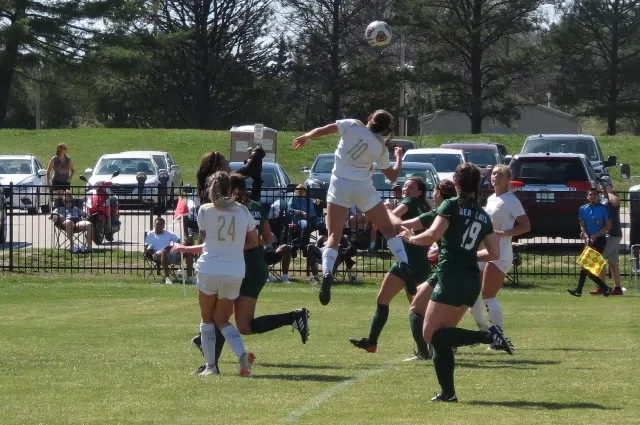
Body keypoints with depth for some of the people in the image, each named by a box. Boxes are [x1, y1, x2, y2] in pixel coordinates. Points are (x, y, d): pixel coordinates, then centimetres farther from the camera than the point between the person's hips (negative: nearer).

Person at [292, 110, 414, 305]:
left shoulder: (352, 126, -3)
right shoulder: (381, 148, -1)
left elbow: (322, 130, 0)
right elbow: (392, 176, 10)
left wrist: (306, 137, 19)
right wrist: (399, 158, 29)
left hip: (340, 185, 0)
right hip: (363, 187, 0)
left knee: (334, 236, 0)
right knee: (388, 229, 12)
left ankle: (327, 273, -24)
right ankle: (404, 265, -8)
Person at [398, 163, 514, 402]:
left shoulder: (451, 206, -5)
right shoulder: (483, 216, 14)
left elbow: (433, 235, -18)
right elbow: (494, 254, 13)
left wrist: (411, 238, 0)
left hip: (451, 278, -7)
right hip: (472, 281, 7)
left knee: (431, 335, -5)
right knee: (442, 335, 14)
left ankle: (488, 336, -17)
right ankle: (448, 392, 6)